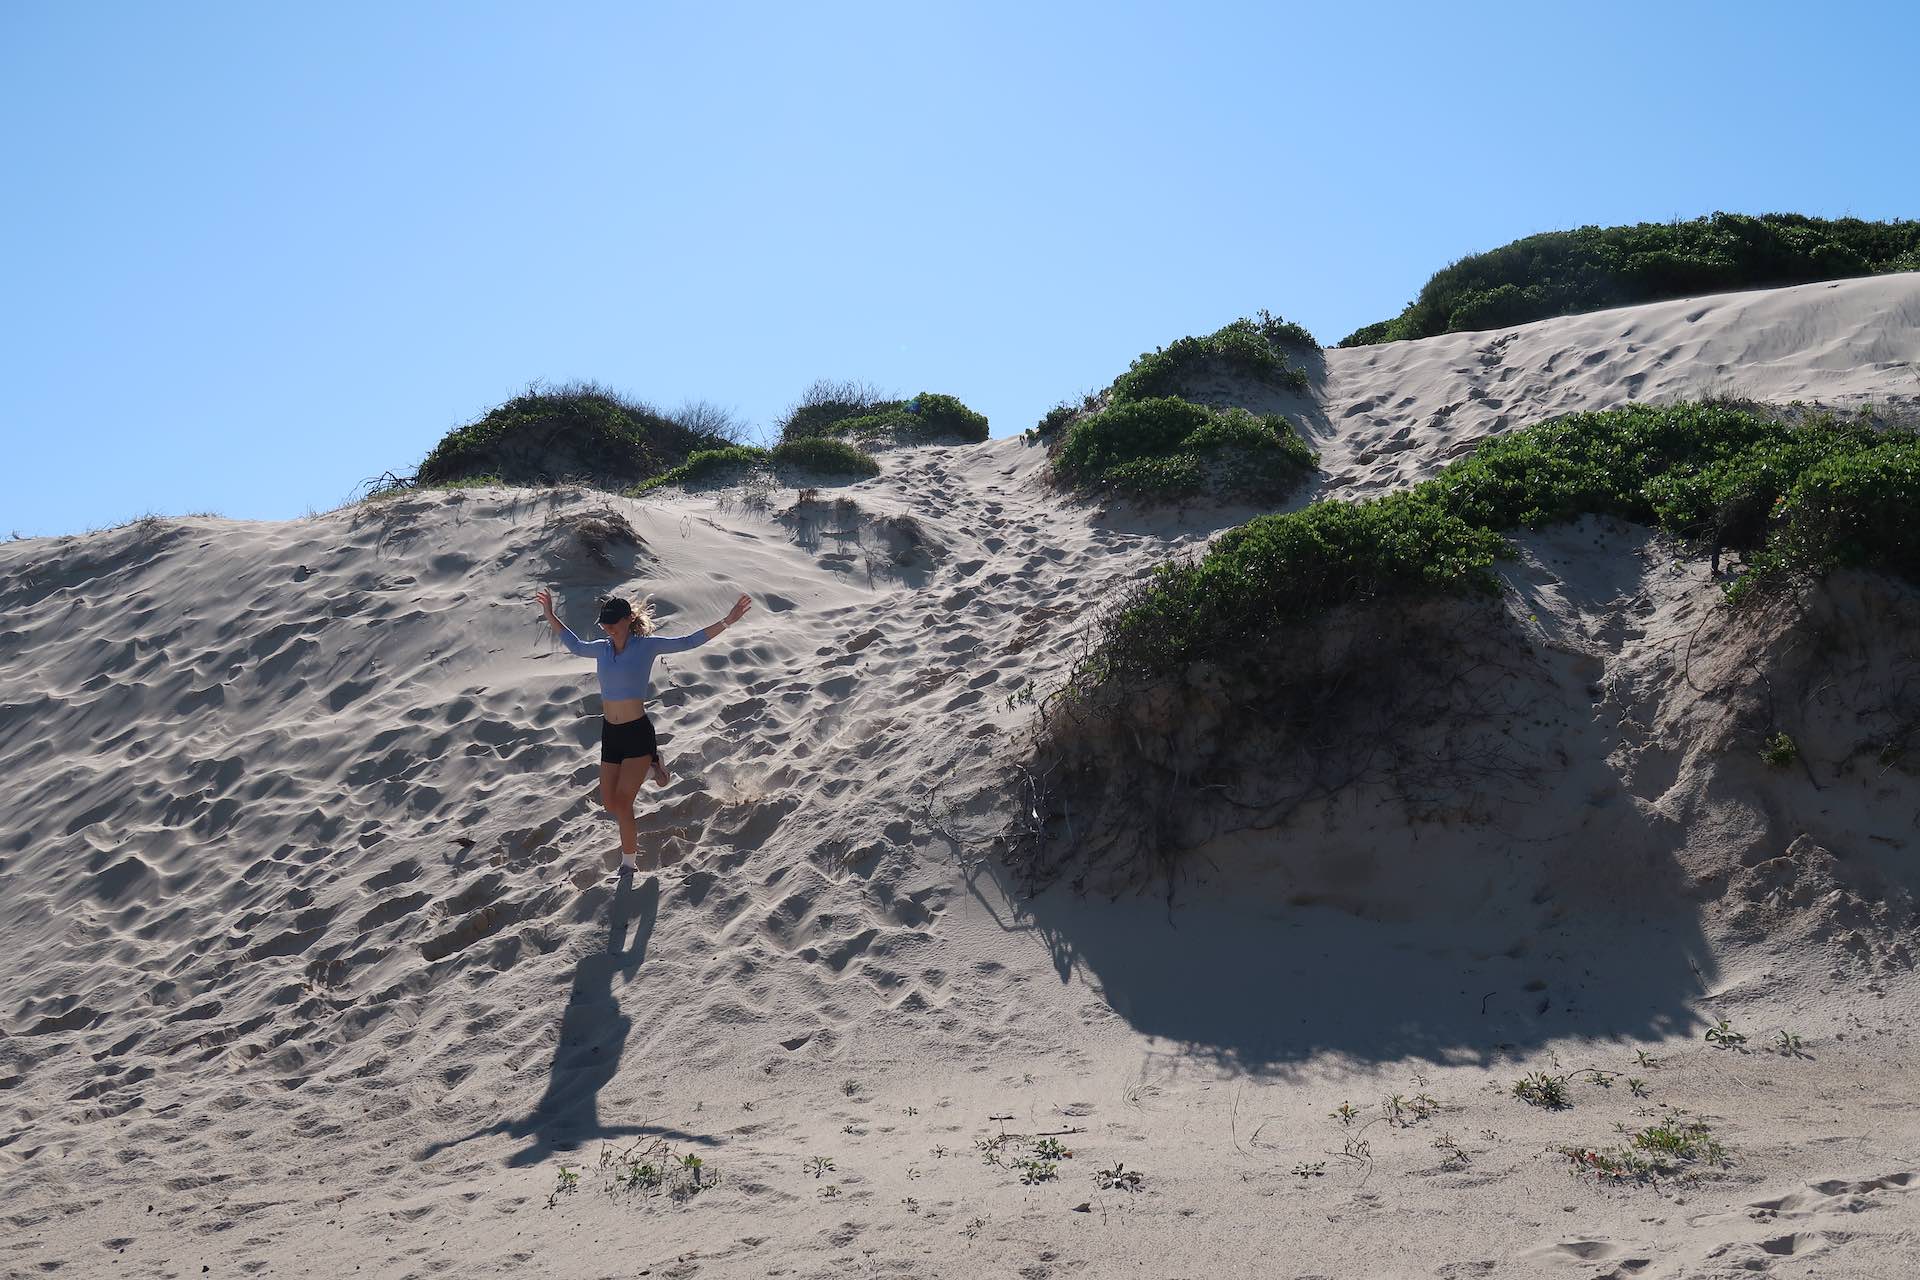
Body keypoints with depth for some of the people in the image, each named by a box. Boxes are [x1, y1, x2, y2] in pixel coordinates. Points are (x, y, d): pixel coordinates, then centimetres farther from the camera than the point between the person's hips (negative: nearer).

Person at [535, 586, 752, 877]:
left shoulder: (646, 646, -6)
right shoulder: (602, 649, 7)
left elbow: (689, 641, -5)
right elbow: (575, 645, 27)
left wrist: (726, 621, -11)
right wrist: (550, 614, 29)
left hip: (638, 732, -5)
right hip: (610, 733, 5)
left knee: (622, 802, -10)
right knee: (609, 802, 9)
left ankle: (628, 862, 6)